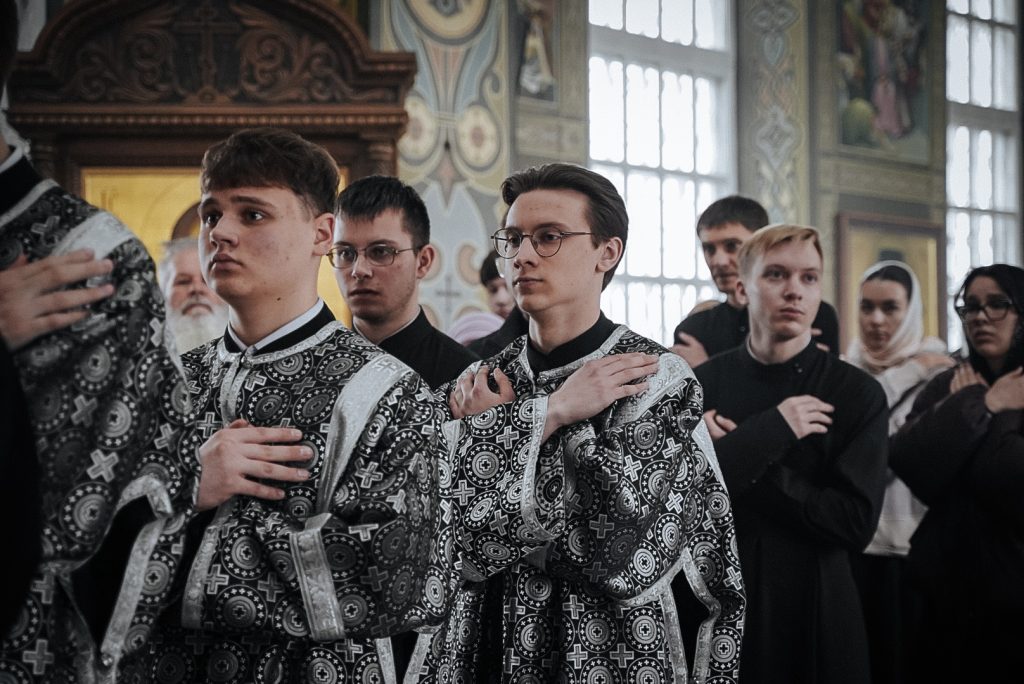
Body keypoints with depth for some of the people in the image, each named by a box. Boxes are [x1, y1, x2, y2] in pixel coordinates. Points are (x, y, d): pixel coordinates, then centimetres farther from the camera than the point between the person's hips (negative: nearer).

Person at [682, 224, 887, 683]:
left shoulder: (858, 394, -5)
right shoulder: (699, 386, -1)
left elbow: (856, 523, -14)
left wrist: (740, 462, -14)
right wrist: (772, 430, -19)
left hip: (814, 614, -1)